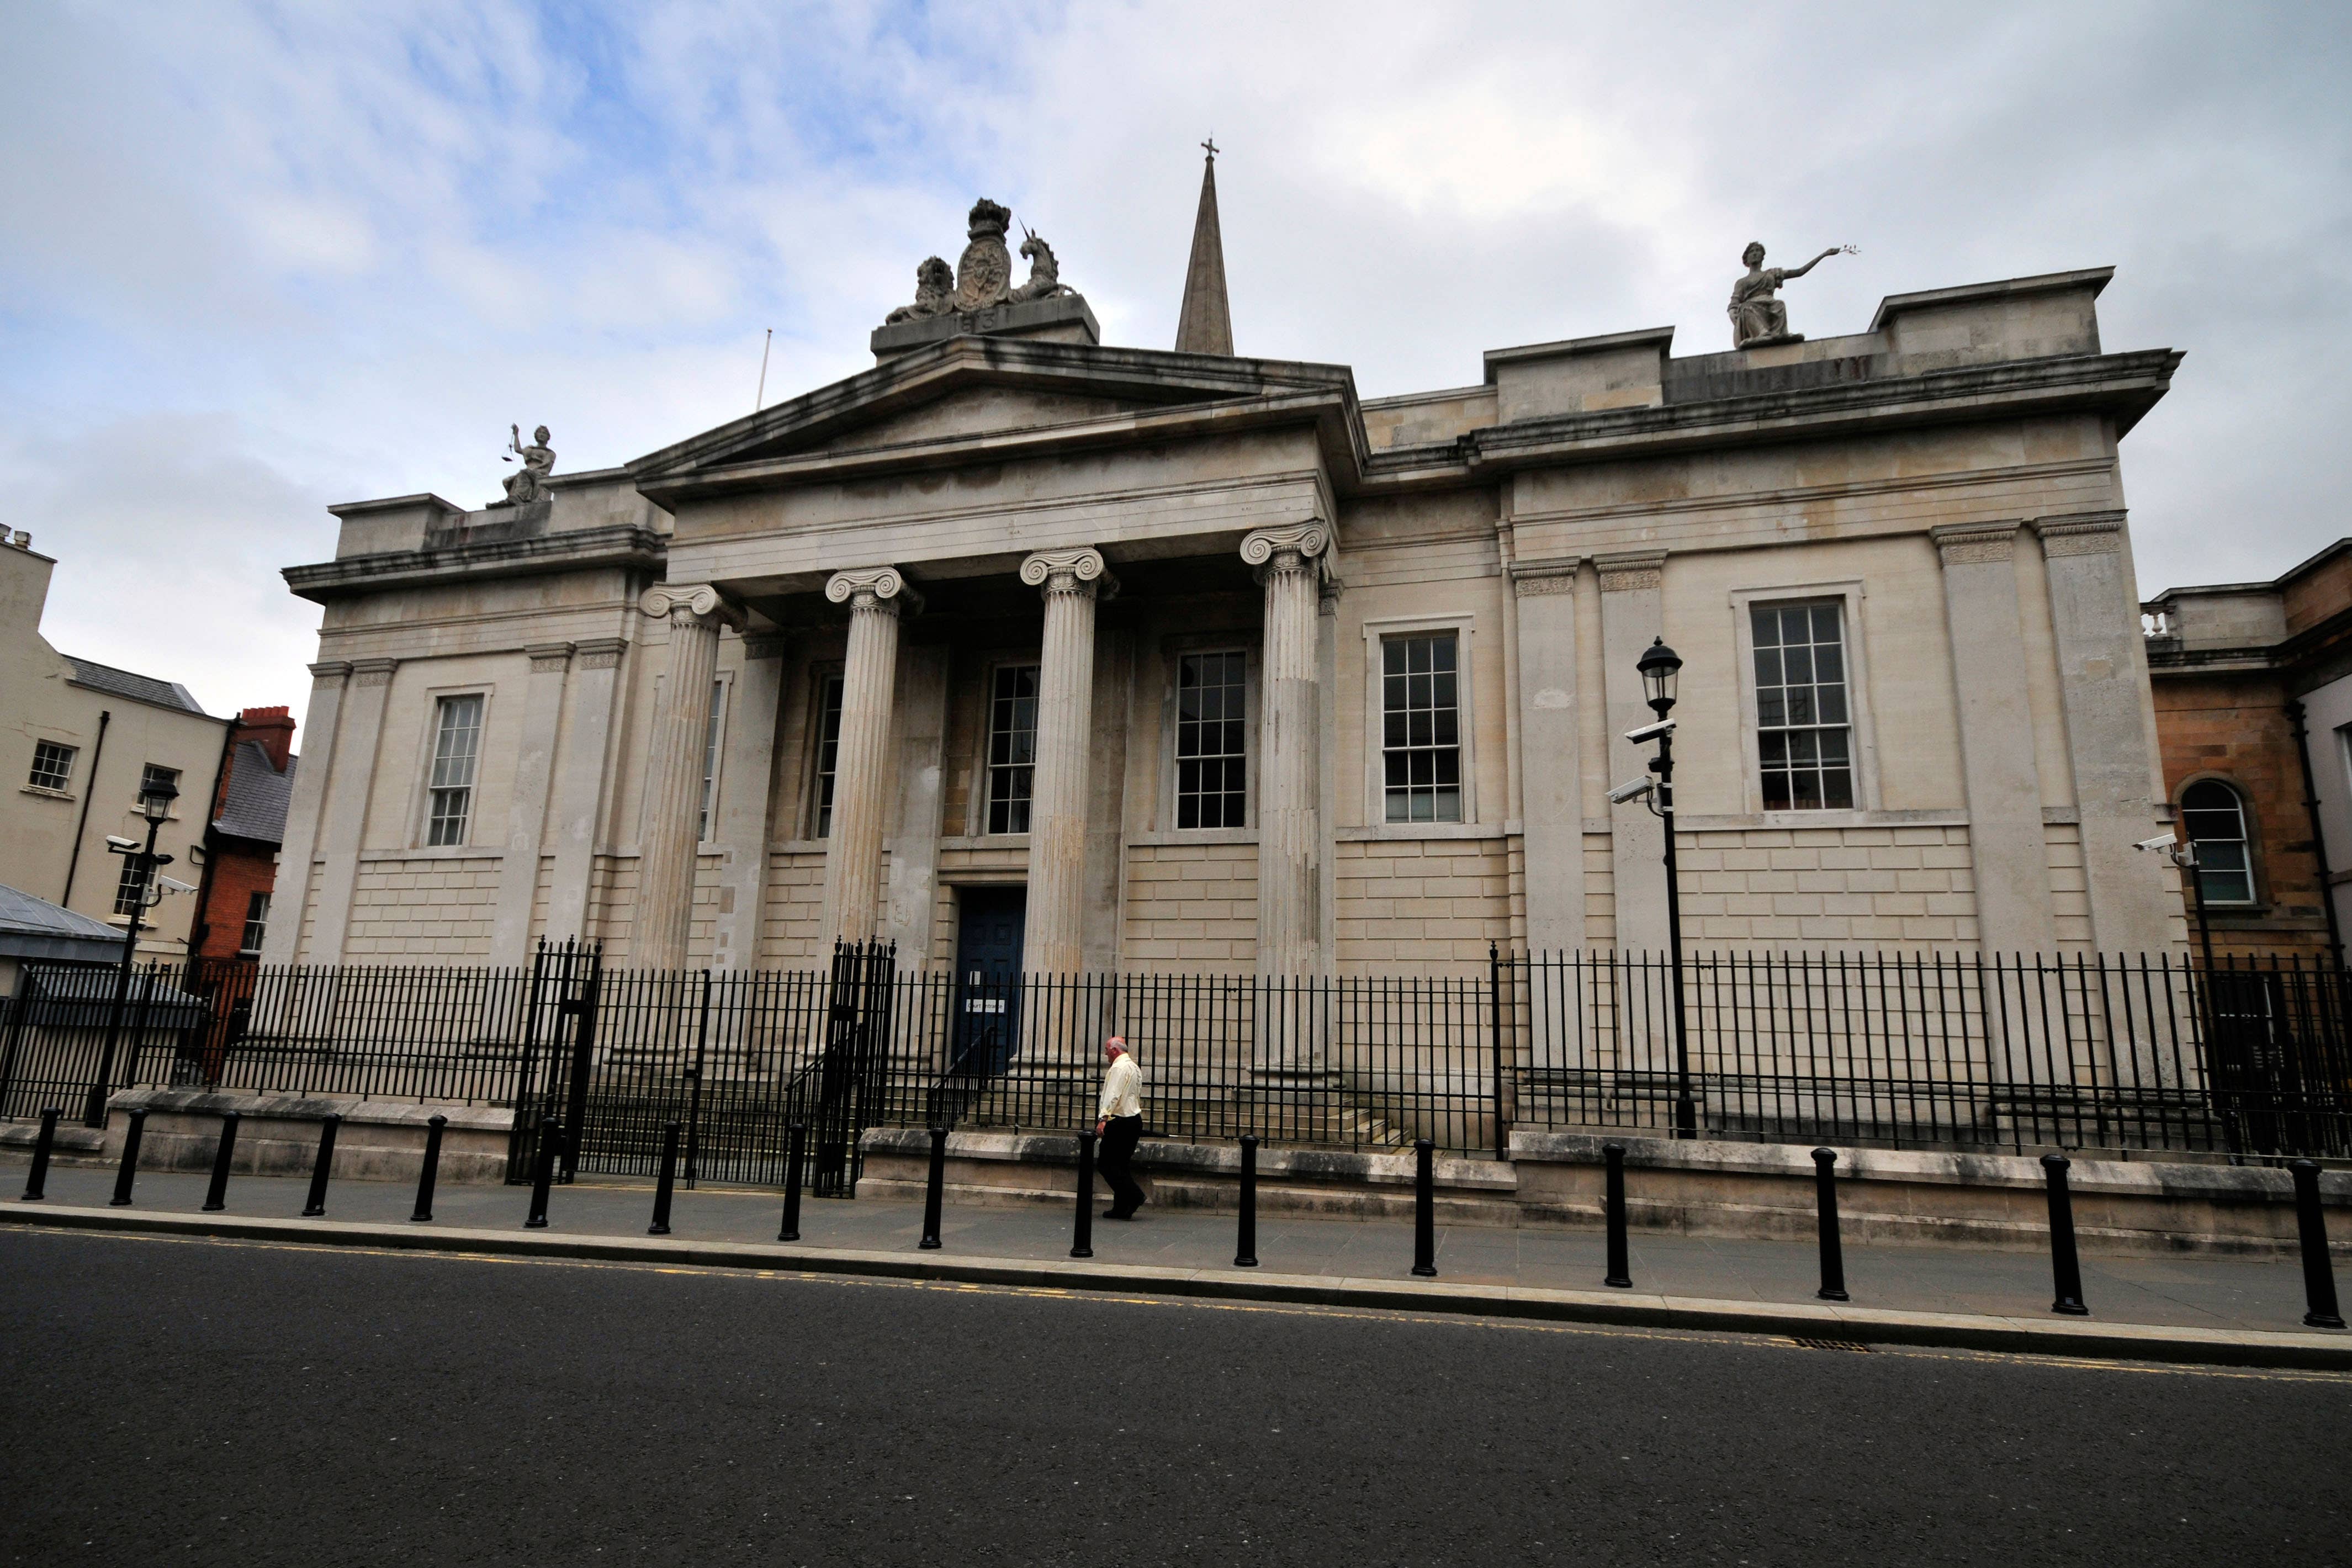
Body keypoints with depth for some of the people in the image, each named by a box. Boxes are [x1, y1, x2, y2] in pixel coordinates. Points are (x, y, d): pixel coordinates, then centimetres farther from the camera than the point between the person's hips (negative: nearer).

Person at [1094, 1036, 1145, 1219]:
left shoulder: (1118, 1068, -11)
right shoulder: (1135, 1067, 19)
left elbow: (1113, 1095, -21)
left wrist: (1103, 1118, -26)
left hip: (1120, 1122, -9)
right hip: (1135, 1120, 10)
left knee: (1106, 1164, -5)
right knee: (1121, 1165, 11)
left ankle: (1134, 1196, -12)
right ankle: (1122, 1208, 9)